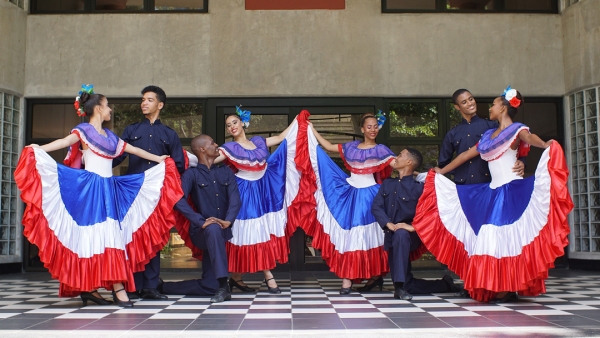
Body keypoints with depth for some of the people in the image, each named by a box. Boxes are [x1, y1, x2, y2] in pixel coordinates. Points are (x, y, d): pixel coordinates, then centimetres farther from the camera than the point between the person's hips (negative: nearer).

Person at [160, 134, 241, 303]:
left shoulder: (226, 172, 11)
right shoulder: (191, 174, 0)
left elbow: (235, 198, -3)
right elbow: (179, 200, -16)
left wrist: (228, 220, -24)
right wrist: (201, 222, -30)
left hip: (223, 232, 5)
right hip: (201, 232, -5)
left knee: (208, 287, -2)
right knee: (213, 229, -41)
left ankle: (163, 287, 18)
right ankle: (223, 287, -40)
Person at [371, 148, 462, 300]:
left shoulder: (418, 187, -7)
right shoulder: (387, 184, 9)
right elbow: (376, 206, -3)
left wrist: (414, 227, -31)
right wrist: (388, 224, -19)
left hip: (409, 236, -5)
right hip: (391, 238, 5)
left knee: (401, 234, -42)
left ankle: (400, 287, -40)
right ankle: (444, 284, 29)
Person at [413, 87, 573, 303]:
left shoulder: (517, 129, -1)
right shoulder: (488, 135, 19)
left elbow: (528, 137, -23)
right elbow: (466, 155, 26)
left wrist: (545, 145, -46)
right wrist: (442, 171, 31)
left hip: (512, 191, -7)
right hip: (492, 192, 7)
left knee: (506, 237, -11)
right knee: (491, 239, 1)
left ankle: (508, 289, -6)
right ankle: (497, 288, 5)